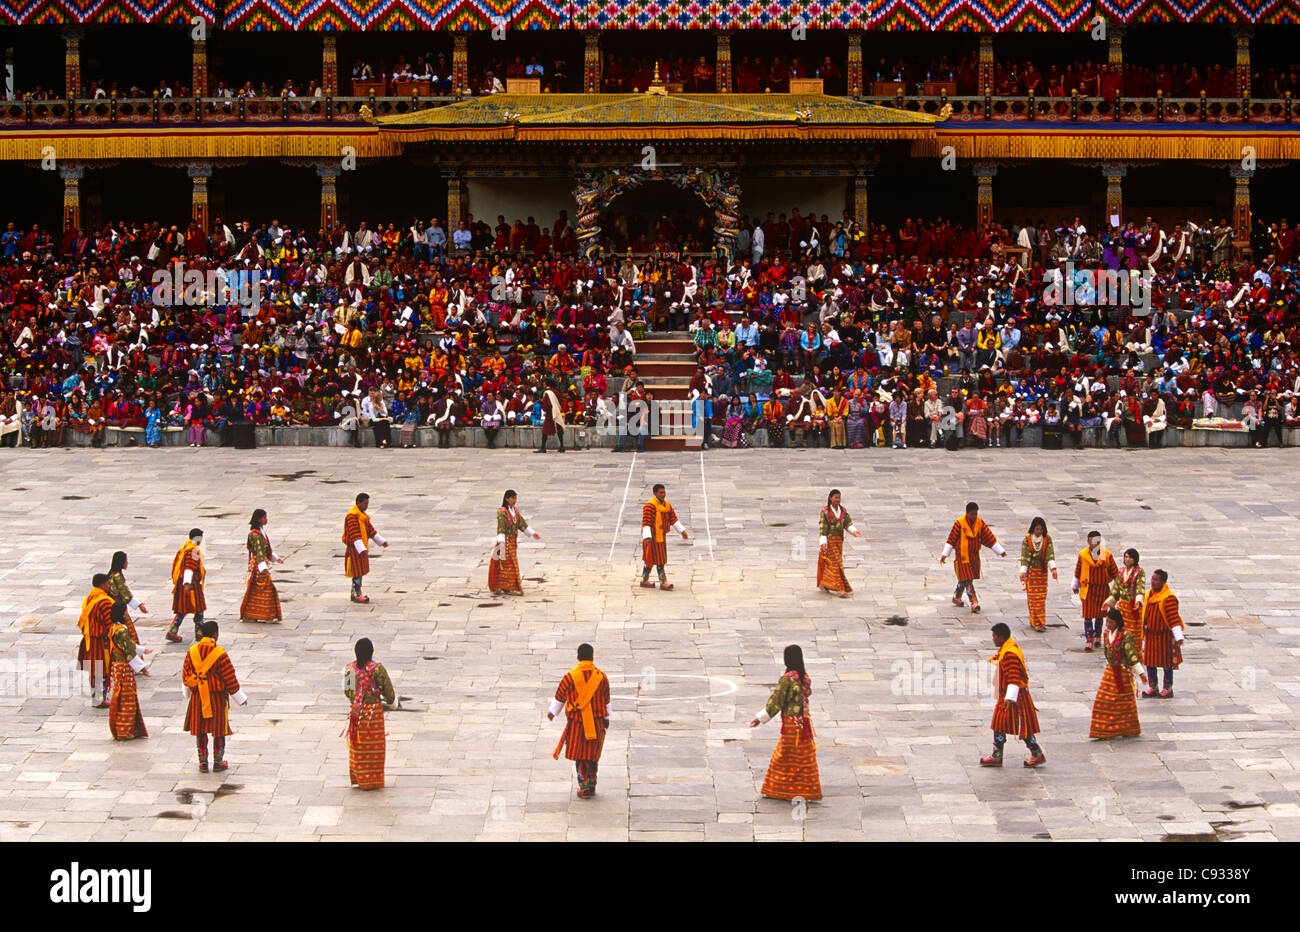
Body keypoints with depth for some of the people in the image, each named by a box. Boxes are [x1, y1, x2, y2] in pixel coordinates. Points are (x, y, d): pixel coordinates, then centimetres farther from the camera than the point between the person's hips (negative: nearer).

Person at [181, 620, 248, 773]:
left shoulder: (191, 651, -3)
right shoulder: (220, 653, -15)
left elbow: (185, 674, 5)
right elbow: (230, 678, -10)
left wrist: (187, 691, 24)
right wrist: (240, 697, 1)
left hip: (197, 696, 3)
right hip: (216, 697, -3)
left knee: (200, 730, 11)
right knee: (219, 729, 9)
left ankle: (203, 762, 14)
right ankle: (218, 761, 15)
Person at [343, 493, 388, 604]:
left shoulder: (362, 514, 13)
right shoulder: (352, 515, -19)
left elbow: (370, 529, 22)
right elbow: (354, 534, -26)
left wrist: (381, 541, 22)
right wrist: (361, 549, -33)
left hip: (361, 546, 10)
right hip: (354, 547, -10)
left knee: (360, 571, 13)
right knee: (358, 571, -7)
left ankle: (356, 593, 20)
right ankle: (356, 595, -3)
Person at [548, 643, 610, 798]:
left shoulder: (570, 677, -10)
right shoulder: (602, 677, -2)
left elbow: (559, 697, 0)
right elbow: (606, 701, 8)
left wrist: (552, 711, 15)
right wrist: (606, 718, 21)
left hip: (576, 722, -2)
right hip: (597, 722, 2)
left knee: (579, 755, 6)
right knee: (593, 754, 14)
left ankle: (584, 784, 0)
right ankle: (592, 785, 19)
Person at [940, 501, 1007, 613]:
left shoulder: (980, 522, -1)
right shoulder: (959, 523, -15)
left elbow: (989, 537, 5)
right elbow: (951, 539, -11)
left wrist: (1000, 551, 7)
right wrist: (945, 554, -14)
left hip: (974, 555, 5)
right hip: (962, 556, -5)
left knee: (964, 579, 17)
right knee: (967, 579, -8)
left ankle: (956, 597, 37)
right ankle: (974, 603, -11)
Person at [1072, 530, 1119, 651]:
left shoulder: (1107, 555, -5)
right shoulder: (1082, 555, -5)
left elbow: (1114, 572, 4)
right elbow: (1077, 571, 9)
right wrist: (1075, 586, 19)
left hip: (1102, 589, 1)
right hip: (1087, 589, -1)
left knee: (1099, 615, 12)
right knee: (1087, 615, -6)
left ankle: (1097, 637, 30)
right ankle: (1089, 640, -4)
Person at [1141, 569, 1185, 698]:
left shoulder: (1168, 598, -20)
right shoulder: (1149, 594, 6)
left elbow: (1174, 618, -23)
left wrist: (1178, 637, -27)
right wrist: (1143, 632, 25)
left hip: (1164, 635, -8)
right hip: (1150, 634, 8)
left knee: (1166, 663, 3)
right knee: (1149, 661, 10)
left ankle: (1168, 689, 14)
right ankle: (1152, 687, 21)